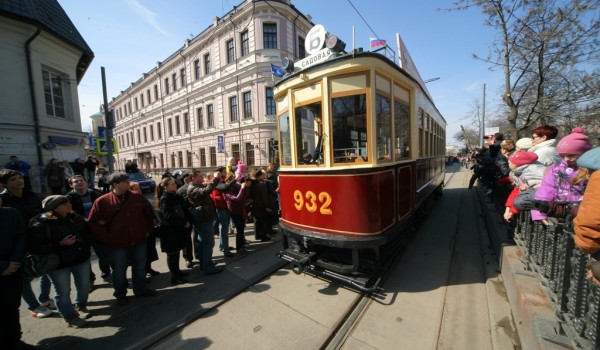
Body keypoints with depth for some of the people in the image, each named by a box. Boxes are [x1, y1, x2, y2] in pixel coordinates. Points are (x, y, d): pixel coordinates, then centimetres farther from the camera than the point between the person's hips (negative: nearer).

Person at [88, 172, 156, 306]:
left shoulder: (138, 197, -2)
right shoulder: (102, 201, -9)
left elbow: (148, 214, 9)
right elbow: (92, 222, -4)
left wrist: (148, 230, 7)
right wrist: (106, 238, -9)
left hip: (139, 241, 3)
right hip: (118, 244, -2)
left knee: (140, 268, 16)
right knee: (119, 271, 14)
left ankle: (141, 289, 35)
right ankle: (120, 294, 35)